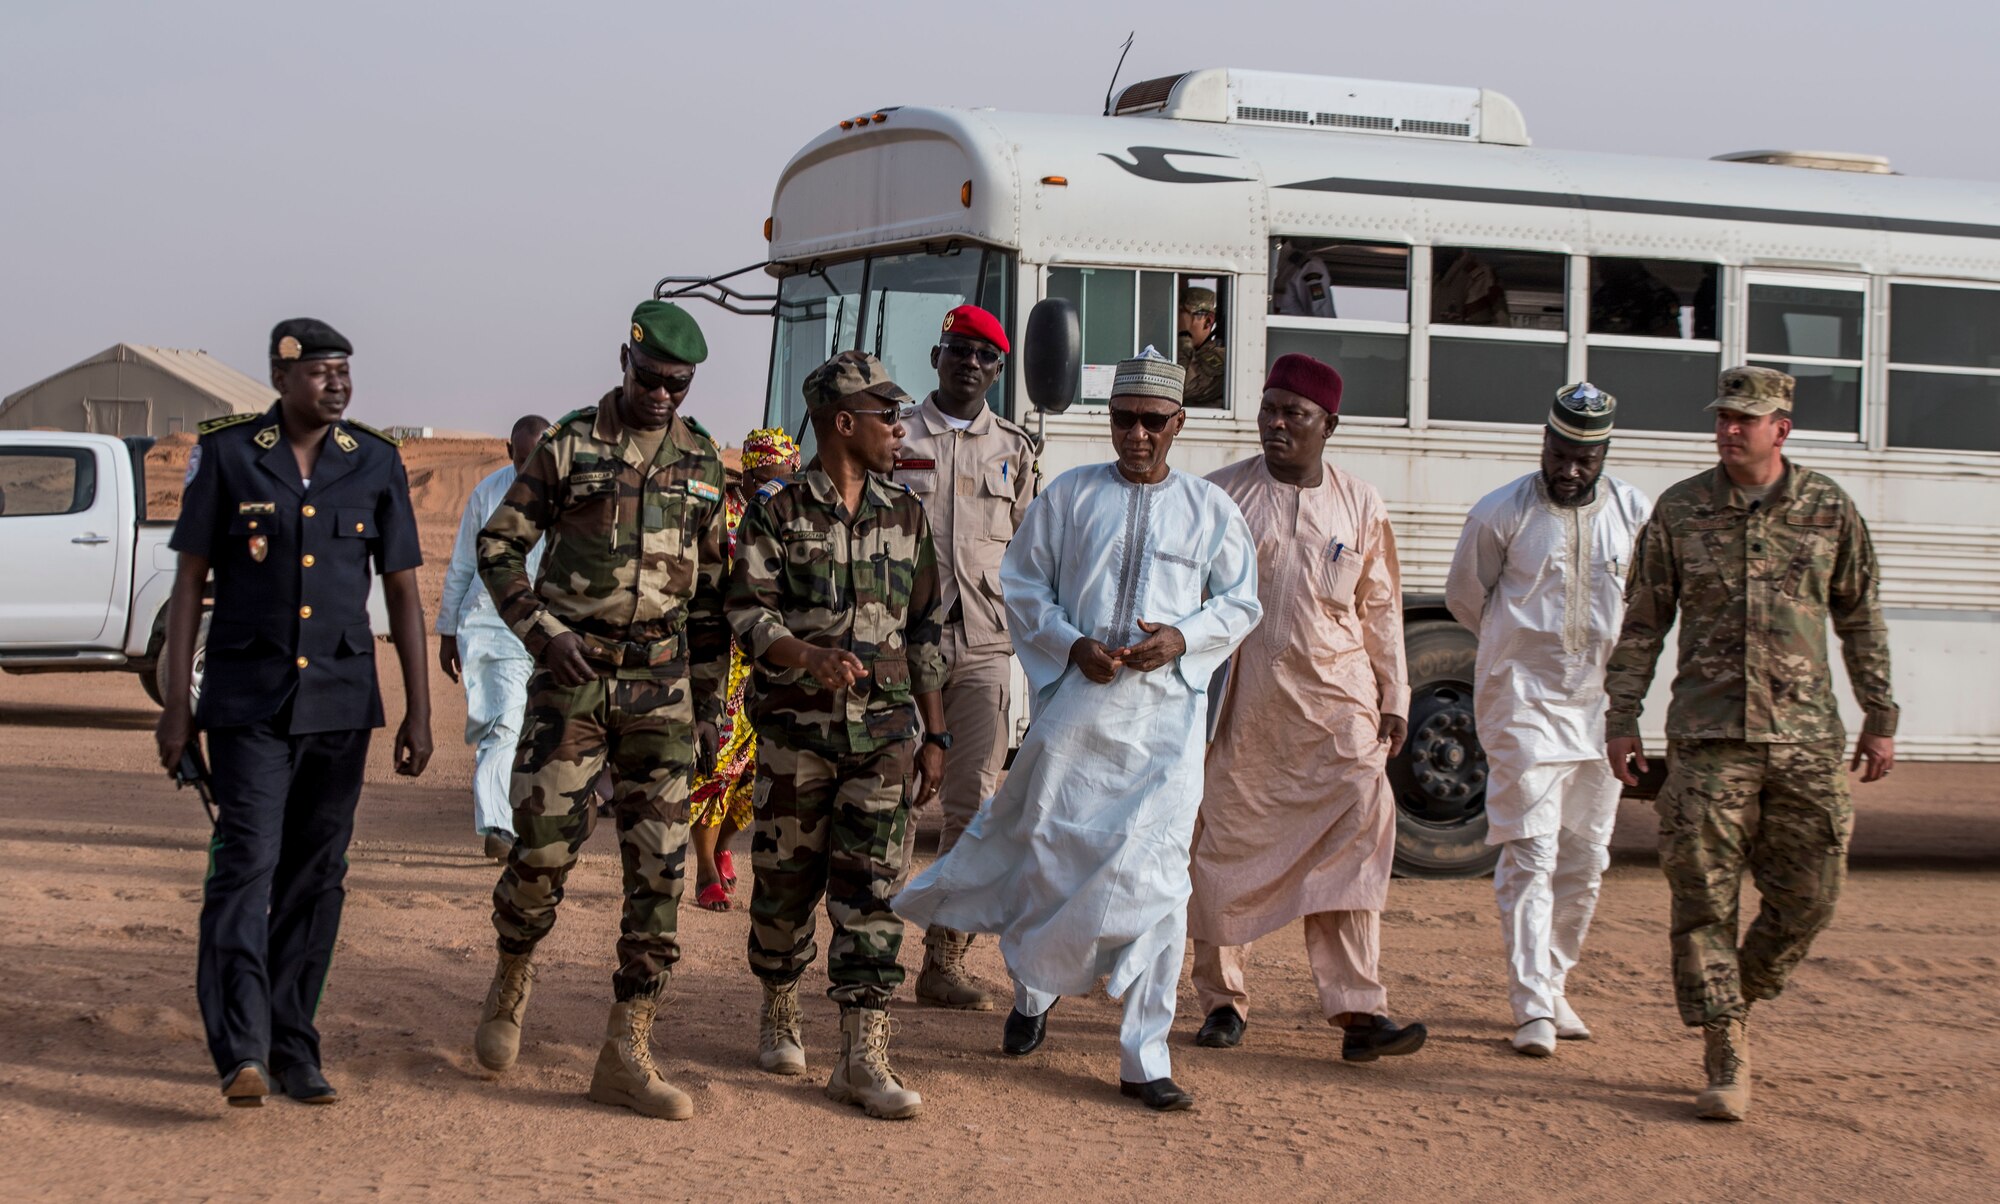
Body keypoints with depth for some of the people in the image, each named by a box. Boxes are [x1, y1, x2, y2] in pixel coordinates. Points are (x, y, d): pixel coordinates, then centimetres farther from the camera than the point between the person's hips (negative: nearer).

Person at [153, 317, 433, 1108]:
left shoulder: (376, 464, 3)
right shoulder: (227, 456, -2)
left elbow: (403, 593, 7)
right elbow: (189, 581, 1)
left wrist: (418, 712, 3)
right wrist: (176, 703, -4)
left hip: (340, 697, 3)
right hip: (248, 697, -3)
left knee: (315, 876, 6)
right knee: (246, 863, -13)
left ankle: (293, 1052, 14)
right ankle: (241, 1051, -20)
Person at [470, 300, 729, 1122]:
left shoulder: (702, 466, 9)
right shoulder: (568, 445, 0)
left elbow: (711, 593, 13)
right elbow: (497, 547, 3)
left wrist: (711, 703, 9)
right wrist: (540, 630, -11)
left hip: (661, 687, 3)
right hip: (571, 677, -3)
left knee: (658, 865, -3)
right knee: (544, 845, -7)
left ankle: (626, 1052, 1)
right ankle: (512, 983, 23)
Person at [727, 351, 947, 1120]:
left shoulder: (905, 517, 11)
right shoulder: (777, 511, -2)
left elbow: (925, 632, 15)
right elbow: (748, 614, -9)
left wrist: (934, 734, 13)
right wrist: (811, 656, -28)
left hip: (884, 729, 2)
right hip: (796, 727, -2)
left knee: (871, 889, -5)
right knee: (786, 881, 7)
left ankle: (861, 1057, -7)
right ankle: (778, 1015, 31)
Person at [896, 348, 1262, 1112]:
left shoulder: (1210, 509, 11)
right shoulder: (1069, 495, 9)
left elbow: (1240, 603, 12)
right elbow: (1021, 584, 9)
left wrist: (1183, 636, -8)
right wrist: (1072, 645, -8)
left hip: (1167, 712, 0)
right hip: (1076, 704, 0)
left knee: (1155, 874, -6)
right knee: (1047, 851, 2)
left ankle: (1145, 1059, -1)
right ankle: (1033, 991, 31)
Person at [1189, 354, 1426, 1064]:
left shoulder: (1360, 506, 9)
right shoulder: (1220, 495, 3)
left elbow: (1381, 608, 15)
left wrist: (1394, 698, 11)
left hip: (1335, 701, 1)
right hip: (1239, 702, -1)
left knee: (1356, 835, -11)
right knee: (1225, 843, 3)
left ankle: (1358, 1010, -14)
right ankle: (1223, 1000, 17)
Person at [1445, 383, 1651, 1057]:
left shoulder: (1637, 514, 2)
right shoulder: (1501, 513, -7)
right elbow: (1464, 597, 6)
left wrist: (1600, 654, 12)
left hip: (1601, 705, 4)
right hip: (1523, 705, -4)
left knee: (1584, 862, 9)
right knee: (1530, 853, -11)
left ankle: (1552, 988, 23)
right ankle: (1532, 1008, -11)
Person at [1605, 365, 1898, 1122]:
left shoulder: (1830, 511, 5)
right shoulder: (1679, 511, 4)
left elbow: (1861, 621, 12)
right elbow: (1642, 624, 8)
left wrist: (1880, 719, 9)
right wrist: (1621, 720, 4)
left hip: (1805, 738, 1)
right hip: (1707, 736, -1)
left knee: (1810, 896, 2)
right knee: (1704, 896, -4)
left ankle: (1737, 997, 27)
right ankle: (1726, 1058, 3)